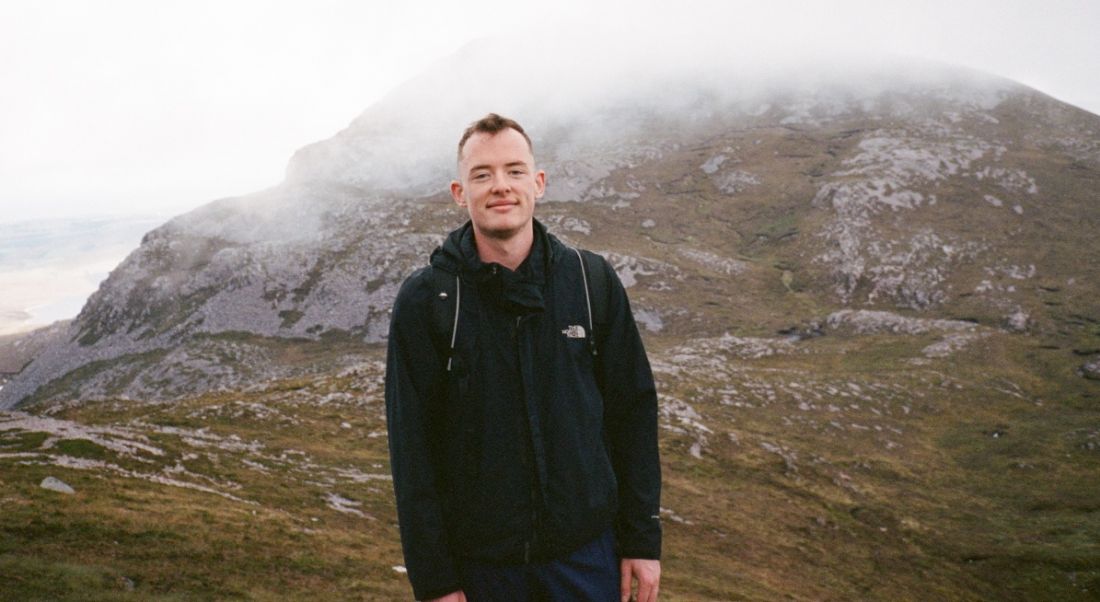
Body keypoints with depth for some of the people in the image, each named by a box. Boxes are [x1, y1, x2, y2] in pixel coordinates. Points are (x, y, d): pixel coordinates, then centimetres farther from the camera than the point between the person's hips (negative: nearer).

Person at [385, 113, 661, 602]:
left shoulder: (594, 281, -3)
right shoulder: (424, 299, -8)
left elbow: (632, 411, 1)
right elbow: (412, 446, -6)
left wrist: (643, 539, 0)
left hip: (586, 548, 1)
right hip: (479, 557, -1)